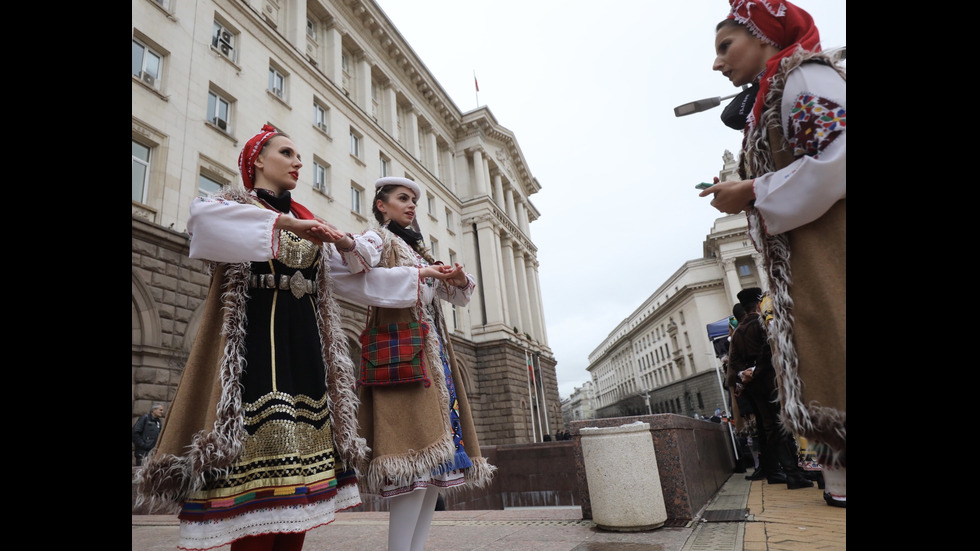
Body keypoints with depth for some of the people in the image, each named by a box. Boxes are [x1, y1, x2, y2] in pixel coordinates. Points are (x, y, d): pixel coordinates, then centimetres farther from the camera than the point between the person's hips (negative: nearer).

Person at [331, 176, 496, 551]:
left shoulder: (419, 251, 28)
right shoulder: (380, 238, 6)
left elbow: (459, 296, 25)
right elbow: (363, 255, -20)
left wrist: (460, 279, 0)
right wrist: (346, 242, -45)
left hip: (434, 351, 8)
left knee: (438, 455, 3)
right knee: (419, 450, -19)